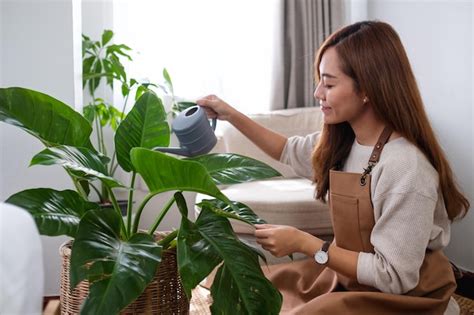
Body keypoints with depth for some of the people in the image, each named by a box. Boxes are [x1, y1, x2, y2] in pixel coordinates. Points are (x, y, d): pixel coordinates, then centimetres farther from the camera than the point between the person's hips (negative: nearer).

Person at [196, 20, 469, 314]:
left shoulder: (405, 167, -30)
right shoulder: (341, 141, -5)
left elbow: (394, 278, -28)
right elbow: (289, 150, 17)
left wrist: (303, 243, -26)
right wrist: (231, 115, 8)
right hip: (351, 276, 7)